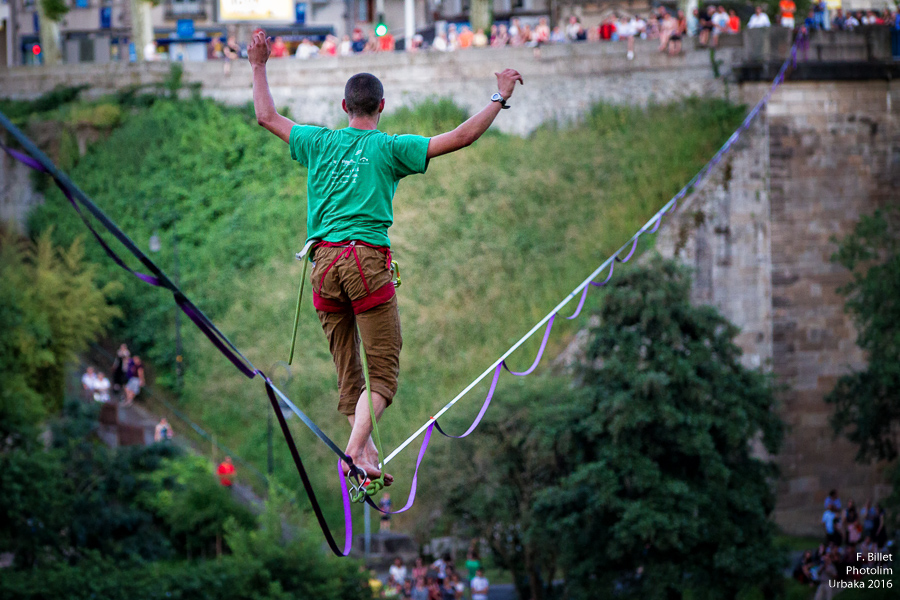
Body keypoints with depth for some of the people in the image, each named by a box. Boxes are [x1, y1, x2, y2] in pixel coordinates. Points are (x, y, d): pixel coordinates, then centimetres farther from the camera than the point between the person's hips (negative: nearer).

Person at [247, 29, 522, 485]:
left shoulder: (319, 143, 11)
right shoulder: (390, 149, 1)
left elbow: (267, 117, 24)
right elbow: (461, 138, -2)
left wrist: (258, 66, 36)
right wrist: (500, 97, 8)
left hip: (323, 262, 4)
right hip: (367, 259, -4)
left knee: (348, 370, 10)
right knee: (383, 370, -2)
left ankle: (366, 453, 4)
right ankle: (355, 452, -20)